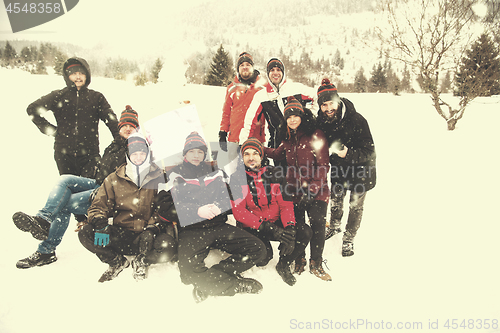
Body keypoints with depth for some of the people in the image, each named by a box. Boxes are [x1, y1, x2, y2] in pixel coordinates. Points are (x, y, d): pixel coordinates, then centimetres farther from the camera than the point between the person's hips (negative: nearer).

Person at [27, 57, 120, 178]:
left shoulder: (96, 97, 7)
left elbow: (112, 121, 3)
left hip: (89, 154, -1)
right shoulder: (59, 96, 7)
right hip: (64, 154, 1)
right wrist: (49, 129, 5)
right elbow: (32, 109, 13)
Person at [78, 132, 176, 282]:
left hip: (148, 236, -2)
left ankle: (141, 262, 1)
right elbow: (98, 206, 8)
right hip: (121, 235, 2)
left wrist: (152, 228, -17)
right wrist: (100, 225, -15)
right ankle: (118, 262, 4)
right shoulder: (114, 180, 9)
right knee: (85, 234, -21)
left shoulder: (159, 177, 5)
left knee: (168, 246, -34)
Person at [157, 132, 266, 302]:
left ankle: (208, 283, -18)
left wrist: (219, 207, -10)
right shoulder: (175, 175, 10)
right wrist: (197, 211, -16)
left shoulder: (216, 172, 19)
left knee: (258, 249, -16)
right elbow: (165, 207, -1)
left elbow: (232, 198, 15)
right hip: (190, 230, -3)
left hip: (218, 226, 4)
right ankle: (238, 285, -14)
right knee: (189, 272, -32)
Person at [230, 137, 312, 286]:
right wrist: (269, 229, -26)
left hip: (276, 223, 3)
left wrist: (289, 228, -21)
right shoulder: (237, 178, -4)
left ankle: (283, 265, 5)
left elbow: (286, 204, 0)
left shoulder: (275, 174, 4)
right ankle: (265, 249, 10)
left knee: (305, 232, -22)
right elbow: (238, 211, -14)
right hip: (252, 228, -3)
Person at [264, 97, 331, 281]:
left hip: (316, 191, -4)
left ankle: (316, 264, 14)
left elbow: (323, 165, -11)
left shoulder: (315, 135, -8)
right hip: (295, 191, 5)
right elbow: (277, 154, 32)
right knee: (296, 227, 6)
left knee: (318, 226, -5)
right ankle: (299, 261, 26)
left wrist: (312, 188, -18)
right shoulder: (288, 138, 11)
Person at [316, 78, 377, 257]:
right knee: (336, 199, 19)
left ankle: (348, 239, 28)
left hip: (361, 169, -4)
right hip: (338, 168, 4)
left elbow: (369, 151, -28)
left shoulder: (356, 120, -30)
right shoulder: (321, 121, -15)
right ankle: (334, 225, 47)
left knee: (356, 205, 8)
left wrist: (348, 154, -41)